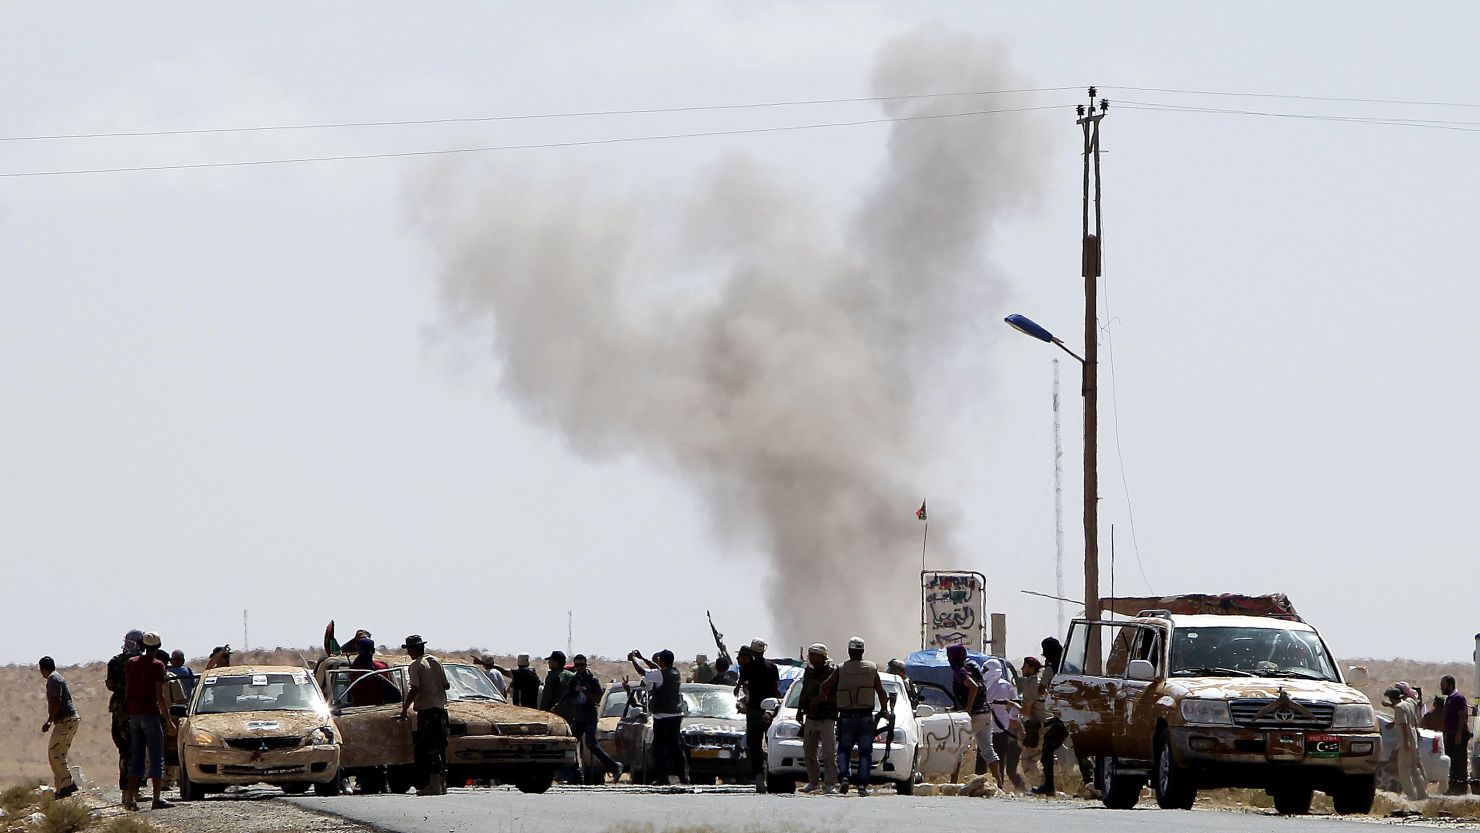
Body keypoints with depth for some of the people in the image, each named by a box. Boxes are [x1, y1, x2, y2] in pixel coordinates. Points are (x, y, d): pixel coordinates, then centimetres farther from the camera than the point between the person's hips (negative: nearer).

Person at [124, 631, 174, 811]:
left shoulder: (131, 663, 8)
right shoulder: (157, 665, -8)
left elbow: (126, 690, 11)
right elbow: (159, 695, -11)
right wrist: (168, 718, -5)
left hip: (133, 714, 5)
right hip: (151, 714, -5)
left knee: (136, 756, 11)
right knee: (156, 757, -1)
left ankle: (130, 797, 4)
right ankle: (157, 799, -6)